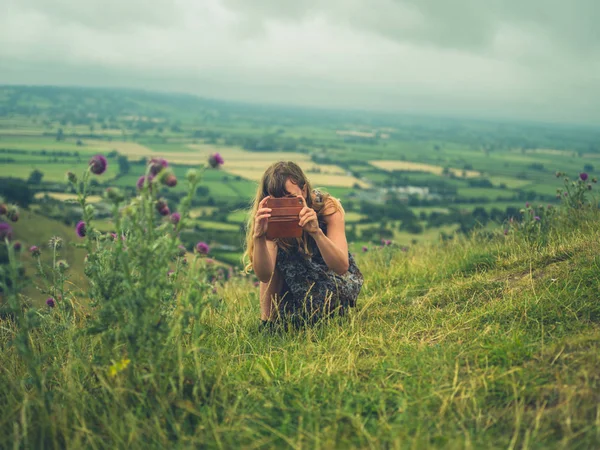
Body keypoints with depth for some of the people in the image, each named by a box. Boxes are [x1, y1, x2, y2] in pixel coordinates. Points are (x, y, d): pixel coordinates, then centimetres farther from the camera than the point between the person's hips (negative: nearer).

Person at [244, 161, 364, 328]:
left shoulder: (327, 206, -26)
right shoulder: (271, 219, -20)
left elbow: (342, 267, -35)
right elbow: (264, 276, -31)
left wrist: (316, 232, -51)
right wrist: (258, 237, -48)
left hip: (338, 279, -3)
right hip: (299, 282, 3)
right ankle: (268, 321, -7)